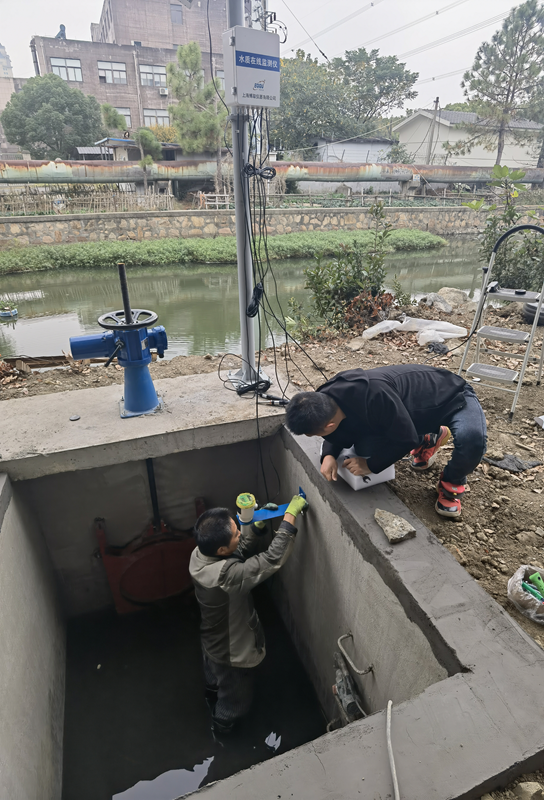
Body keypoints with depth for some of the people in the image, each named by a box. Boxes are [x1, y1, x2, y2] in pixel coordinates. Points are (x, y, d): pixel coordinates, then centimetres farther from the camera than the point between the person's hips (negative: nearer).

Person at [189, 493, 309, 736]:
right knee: (235, 698, 28)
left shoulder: (200, 554, -22)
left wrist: (257, 525, -23)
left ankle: (213, 706, 68)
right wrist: (290, 515, -41)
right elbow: (273, 559, -45)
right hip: (232, 652, -7)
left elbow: (241, 550, -7)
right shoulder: (225, 575, -46)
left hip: (212, 640, 7)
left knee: (214, 682, 39)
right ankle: (222, 727, 57)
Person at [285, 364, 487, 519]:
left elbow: (406, 438, -29)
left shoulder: (374, 394, -44)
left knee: (472, 438, -38)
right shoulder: (328, 398, -19)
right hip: (414, 407, 6)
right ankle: (427, 441, 16)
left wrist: (371, 465, -23)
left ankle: (452, 484, -2)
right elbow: (341, 434, 1)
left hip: (452, 396, -6)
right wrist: (329, 455, -19)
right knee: (364, 447, -12)